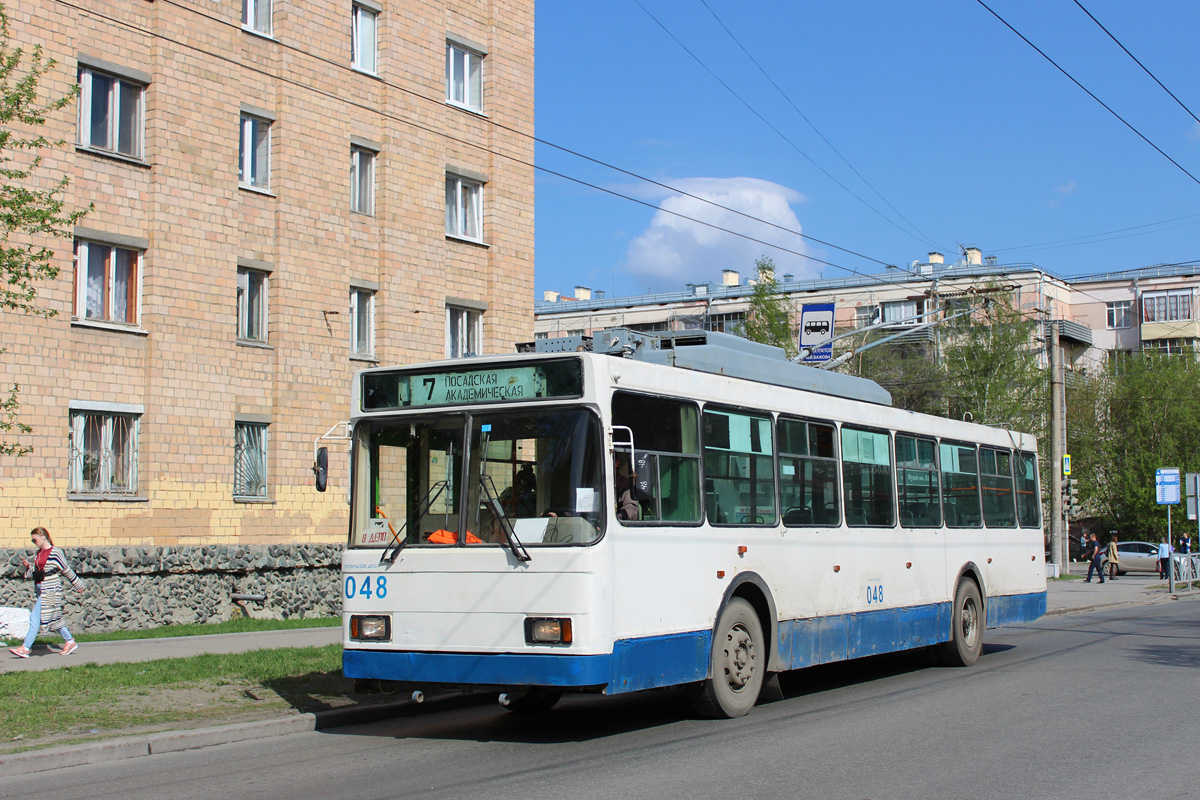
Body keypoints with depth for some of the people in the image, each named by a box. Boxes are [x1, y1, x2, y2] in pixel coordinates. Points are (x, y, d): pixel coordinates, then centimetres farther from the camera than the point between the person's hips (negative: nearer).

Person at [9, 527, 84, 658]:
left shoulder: (55, 553, -11)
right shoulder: (39, 553, 13)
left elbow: (67, 570, -4)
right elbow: (34, 573, 19)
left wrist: (78, 585, 4)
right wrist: (28, 566, -1)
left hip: (50, 591, -8)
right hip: (39, 590, 8)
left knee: (35, 619, -8)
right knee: (54, 619, 12)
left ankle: (25, 648, -6)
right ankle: (70, 642, 21)